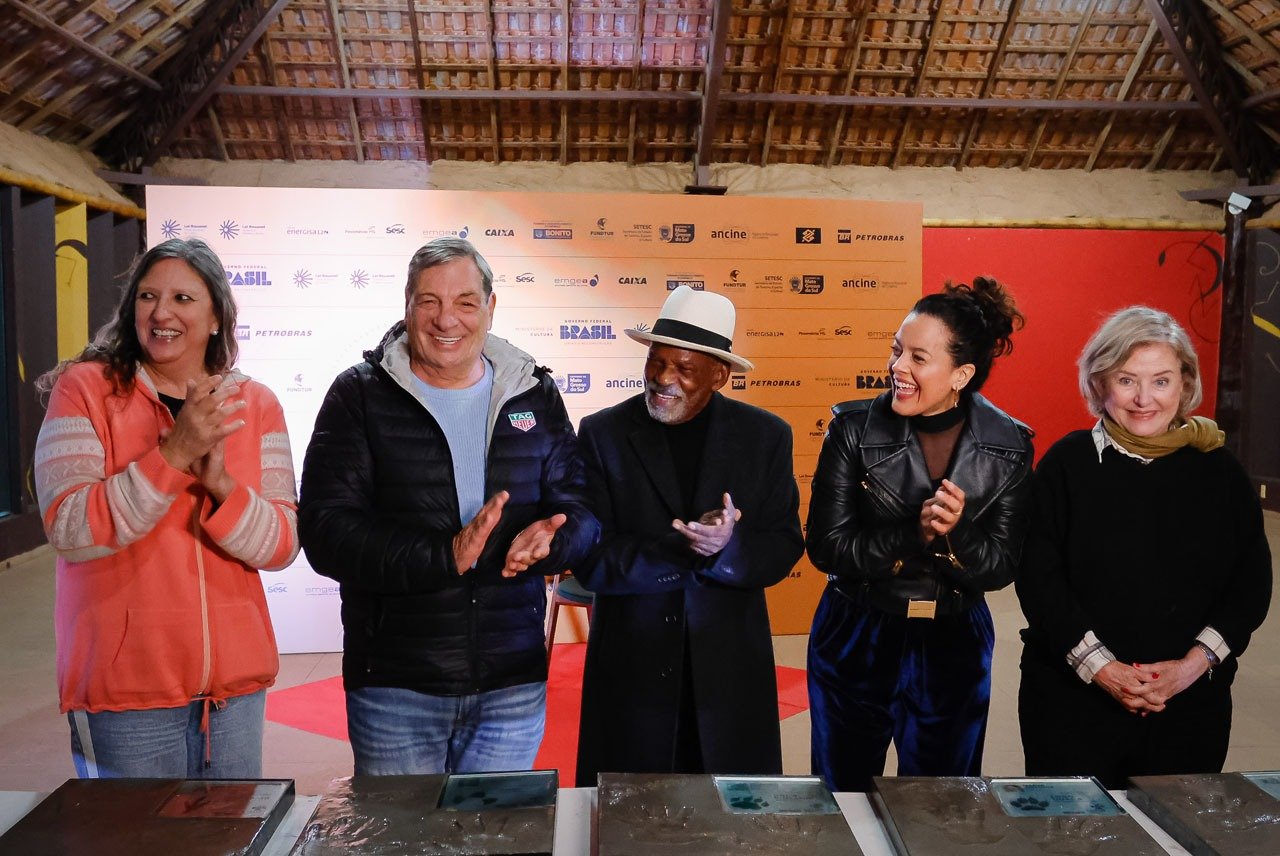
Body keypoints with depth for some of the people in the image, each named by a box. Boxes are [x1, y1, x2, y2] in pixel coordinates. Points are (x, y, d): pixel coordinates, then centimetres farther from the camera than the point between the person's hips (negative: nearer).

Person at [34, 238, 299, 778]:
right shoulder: (85, 388, -4)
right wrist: (173, 455, -25)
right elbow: (68, 530, -15)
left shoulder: (255, 404, 3)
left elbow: (283, 546, -3)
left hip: (237, 683, 3)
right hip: (125, 691, -3)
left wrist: (220, 484, -21)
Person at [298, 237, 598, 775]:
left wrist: (547, 539, -18)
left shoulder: (535, 395, 5)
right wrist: (443, 557, -25)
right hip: (395, 686, -2)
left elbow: (581, 509, 6)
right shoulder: (360, 397, -3)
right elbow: (325, 532, -12)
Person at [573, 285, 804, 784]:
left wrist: (727, 548, -23)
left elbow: (784, 550, -2)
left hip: (732, 667, 1)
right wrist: (684, 549, -23)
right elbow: (591, 561, -10)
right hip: (630, 666, -1)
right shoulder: (603, 433, -5)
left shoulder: (765, 436, -1)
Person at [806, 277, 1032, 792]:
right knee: (841, 793, 17)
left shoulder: (1009, 445, -9)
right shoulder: (854, 427, -13)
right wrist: (915, 535, -28)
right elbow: (827, 547, -16)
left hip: (953, 648, 1)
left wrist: (955, 533, -28)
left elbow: (1000, 568, -7)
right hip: (856, 641, -1)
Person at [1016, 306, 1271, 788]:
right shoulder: (1068, 463, -4)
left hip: (1192, 705, 2)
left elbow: (1252, 584, 4)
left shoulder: (1219, 471, 4)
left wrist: (1193, 665, -9)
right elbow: (1038, 577, -7)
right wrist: (1101, 668, -14)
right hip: (1073, 700, -2)